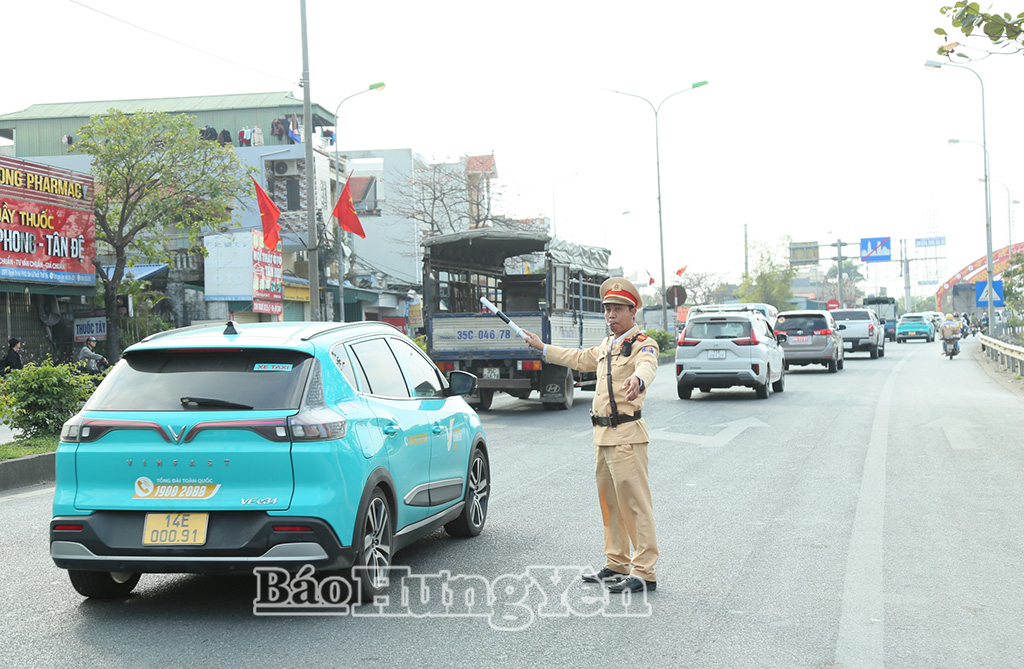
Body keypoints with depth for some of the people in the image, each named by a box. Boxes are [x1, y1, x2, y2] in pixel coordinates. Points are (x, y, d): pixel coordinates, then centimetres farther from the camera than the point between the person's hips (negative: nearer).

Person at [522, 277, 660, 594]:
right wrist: (543, 348, 46)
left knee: (635, 502, -8)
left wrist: (637, 381, -56)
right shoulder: (606, 347, 20)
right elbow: (580, 359, 40)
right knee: (609, 502, 14)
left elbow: (647, 366, -32)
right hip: (602, 435, 9)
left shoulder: (642, 345, -8)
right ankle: (616, 564, 24)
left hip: (626, 435, -9)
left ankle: (644, 572, -5)